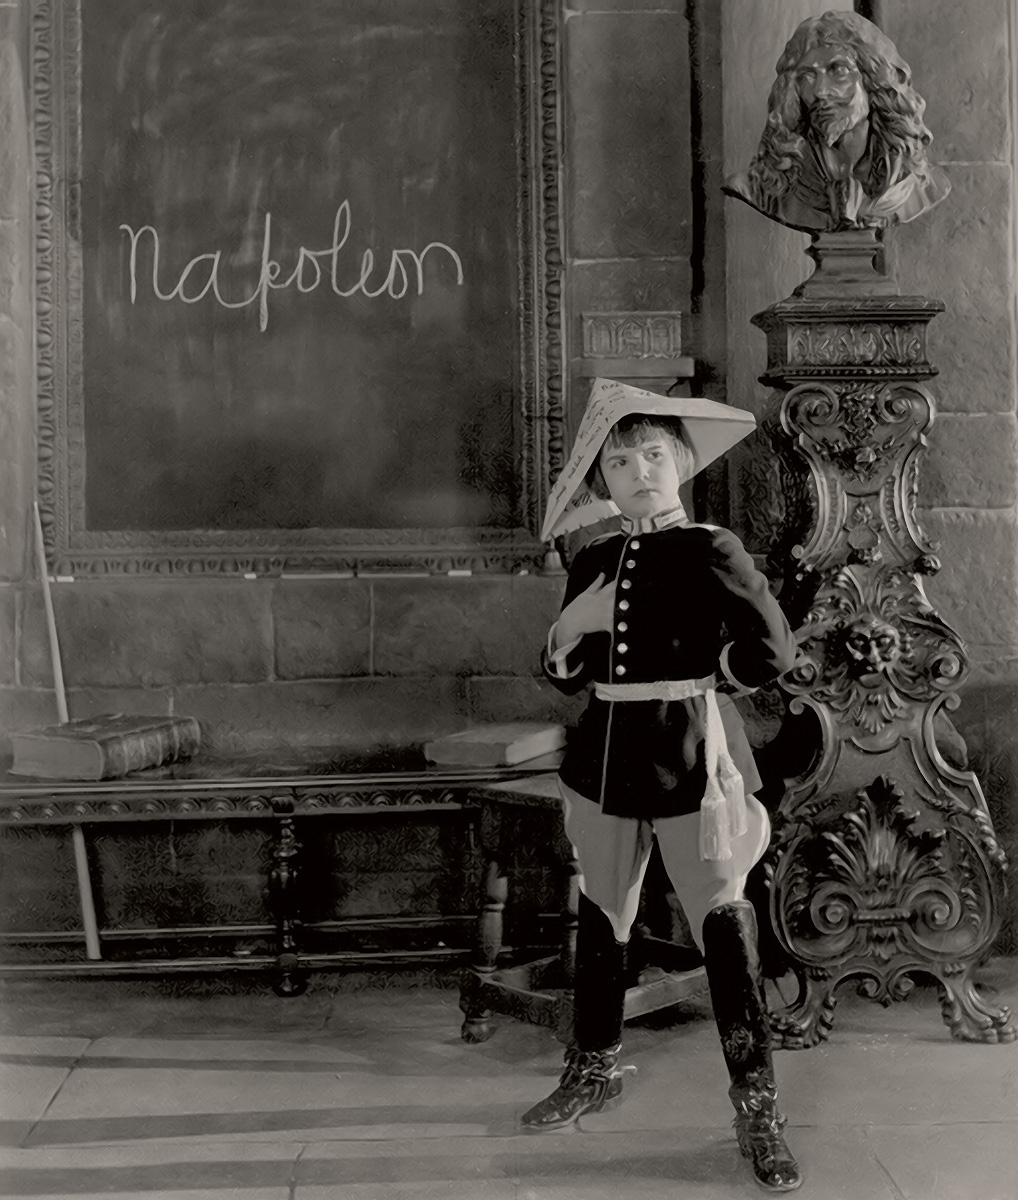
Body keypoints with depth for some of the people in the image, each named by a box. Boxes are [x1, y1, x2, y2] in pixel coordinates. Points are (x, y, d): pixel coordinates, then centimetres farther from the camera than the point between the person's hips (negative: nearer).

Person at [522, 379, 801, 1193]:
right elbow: (563, 675, 15)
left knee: (725, 928, -3)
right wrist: (570, 629, -6)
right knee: (601, 920, 17)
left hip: (690, 754, -6)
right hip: (606, 753, 6)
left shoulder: (710, 551, -8)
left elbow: (771, 653, -17)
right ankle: (594, 1071, 35)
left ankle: (757, 1109, 8)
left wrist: (698, 675, -3)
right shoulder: (593, 562, 9)